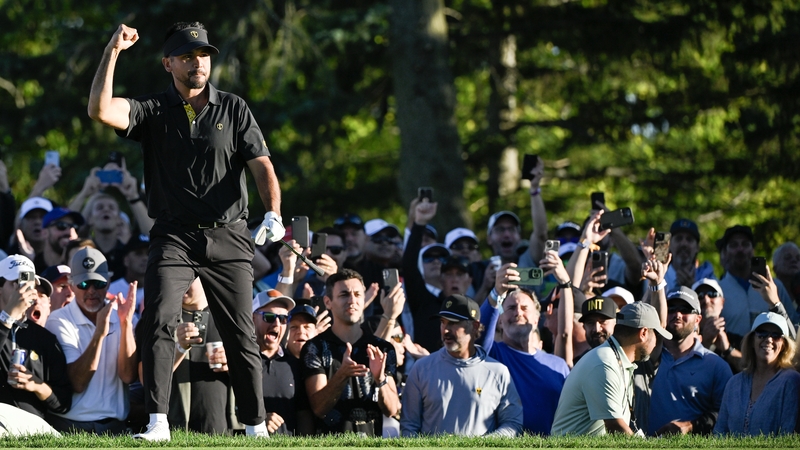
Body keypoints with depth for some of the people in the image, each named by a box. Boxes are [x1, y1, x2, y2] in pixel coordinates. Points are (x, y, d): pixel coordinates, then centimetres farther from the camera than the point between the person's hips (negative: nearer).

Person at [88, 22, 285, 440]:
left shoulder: (234, 109, 8)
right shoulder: (153, 110, 5)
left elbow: (262, 166, 1)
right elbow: (100, 110, -12)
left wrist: (273, 213, -16)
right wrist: (112, 52, -19)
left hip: (229, 237, 1)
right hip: (174, 237, -1)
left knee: (240, 334, 2)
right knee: (157, 320, -18)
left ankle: (256, 425, 11)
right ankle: (158, 422, -18)